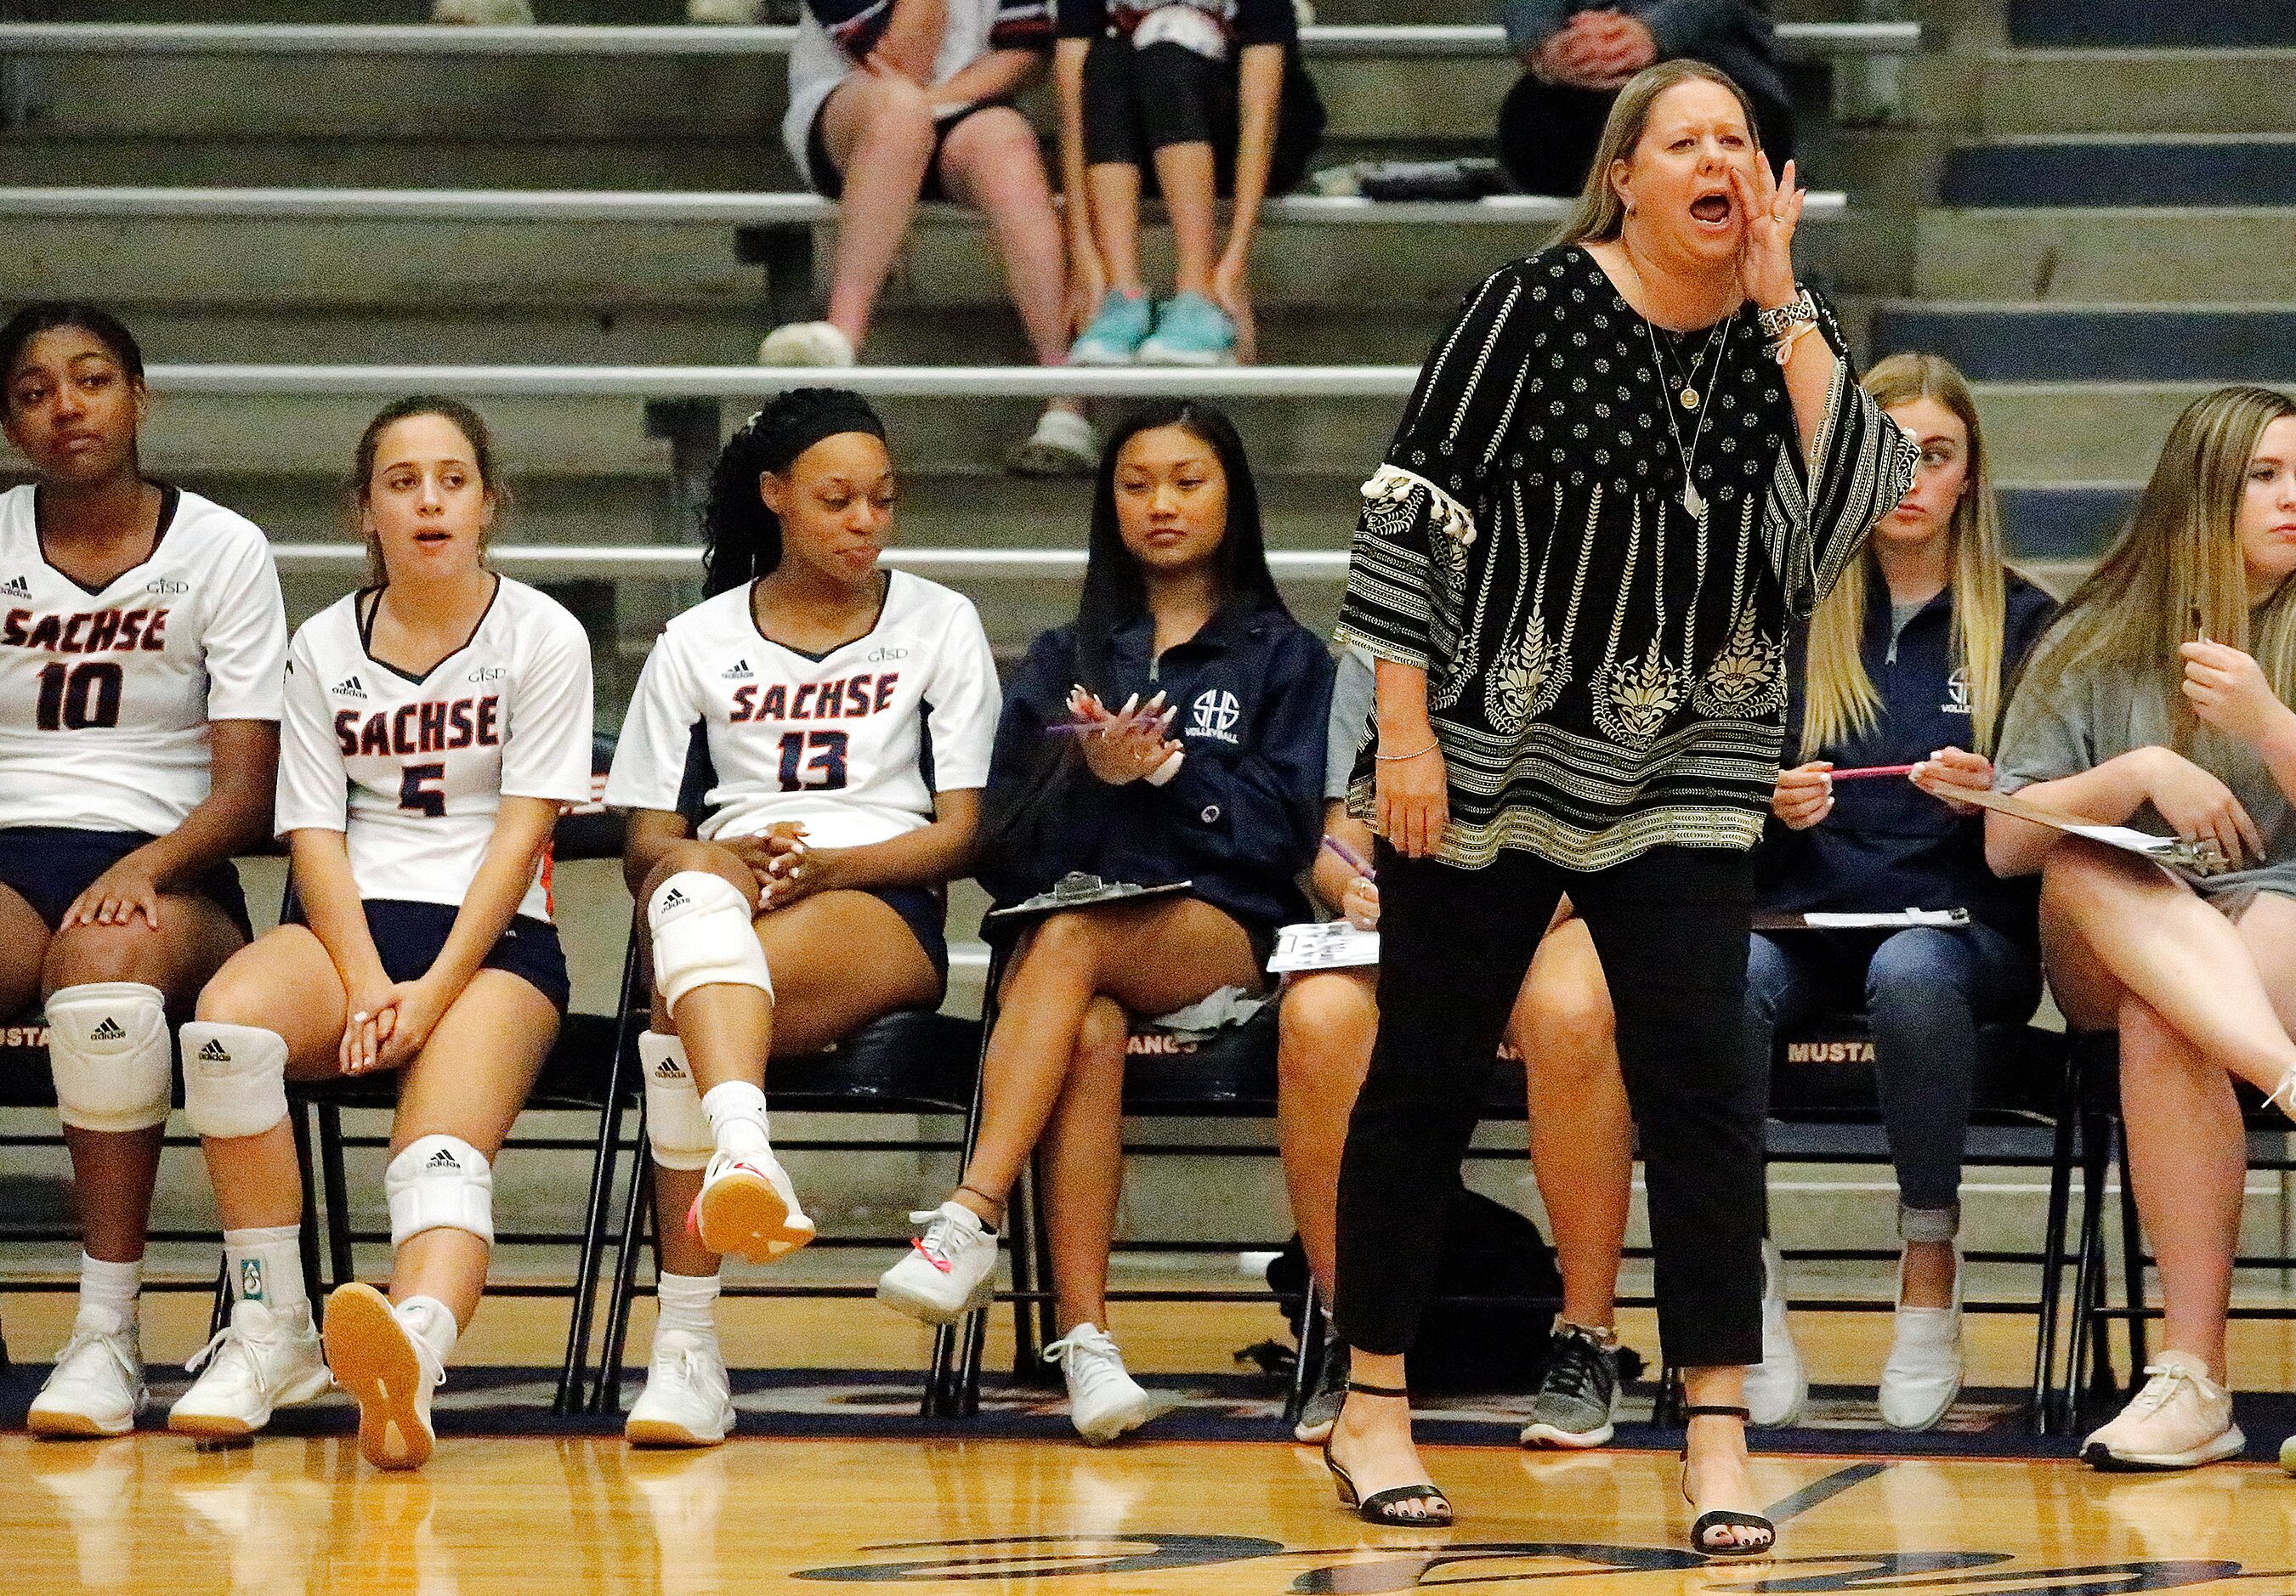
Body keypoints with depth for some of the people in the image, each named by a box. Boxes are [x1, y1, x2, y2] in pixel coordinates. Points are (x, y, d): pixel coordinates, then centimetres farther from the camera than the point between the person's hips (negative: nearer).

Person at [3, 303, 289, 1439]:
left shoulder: (222, 550, 6)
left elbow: (245, 793, 0)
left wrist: (143, 869, -19)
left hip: (166, 870, -2)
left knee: (111, 950, -39)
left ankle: (109, 1327, -36)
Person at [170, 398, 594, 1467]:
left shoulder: (541, 638, 5)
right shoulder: (323, 647, 14)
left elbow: (520, 833, -3)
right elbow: (315, 835, 6)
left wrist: (434, 991, -15)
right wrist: (366, 987, -12)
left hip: (494, 937, -2)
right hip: (350, 927, 3)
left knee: (444, 1152, -32)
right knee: (229, 1017, -33)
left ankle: (413, 1352, -64)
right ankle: (269, 1334, -27)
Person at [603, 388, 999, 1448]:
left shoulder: (939, 625, 15)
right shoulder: (697, 644, 18)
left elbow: (958, 835, 7)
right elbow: (647, 844, 13)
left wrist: (826, 864, -12)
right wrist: (732, 861, -11)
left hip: (883, 907, -1)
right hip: (723, 891, 1)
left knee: (682, 1020, -37)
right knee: (692, 879, -41)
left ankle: (687, 1343, -50)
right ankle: (743, 1153, -64)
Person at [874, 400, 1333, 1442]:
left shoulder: (1282, 658, 16)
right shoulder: (1062, 661, 22)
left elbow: (1284, 828, 2)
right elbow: (1003, 846, 9)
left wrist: (1167, 769, -11)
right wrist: (1093, 776, -10)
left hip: (1218, 935, -2)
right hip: (1059, 924, 2)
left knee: (1068, 943, -35)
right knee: (1086, 1039, -35)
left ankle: (971, 1222, -46)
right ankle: (1082, 1337, -44)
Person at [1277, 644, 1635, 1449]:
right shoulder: (1373, 656, 14)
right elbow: (1339, 847, 11)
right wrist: (1353, 884, -13)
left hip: (1555, 921, -2)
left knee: (1568, 1011, -40)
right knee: (1316, 1016, -34)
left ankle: (1587, 1338, -27)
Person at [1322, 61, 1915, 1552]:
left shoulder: (1777, 334, 3)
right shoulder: (1534, 306, -8)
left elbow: (1857, 504, -13)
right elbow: (1414, 509, -8)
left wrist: (1783, 309, -14)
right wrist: (1405, 731, -12)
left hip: (1684, 773, 2)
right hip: (1489, 759, -2)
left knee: (1703, 1079, -7)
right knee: (1428, 1075, 5)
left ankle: (1721, 1432, -5)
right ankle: (1373, 1408, 18)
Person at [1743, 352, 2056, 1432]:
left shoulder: (2022, 623, 12)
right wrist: (1770, 805, -8)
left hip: (1964, 923, -1)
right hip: (1808, 920, 1)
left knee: (1910, 973, -39)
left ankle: (1929, 1279, -27)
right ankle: (1750, 1282, -26)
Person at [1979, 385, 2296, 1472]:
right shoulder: (2093, 647, 11)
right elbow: (2005, 843, 3)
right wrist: (2143, 773, -12)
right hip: (2110, 959, 2)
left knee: (2161, 1021, -38)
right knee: (2086, 867, -36)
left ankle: (2192, 1369, -43)